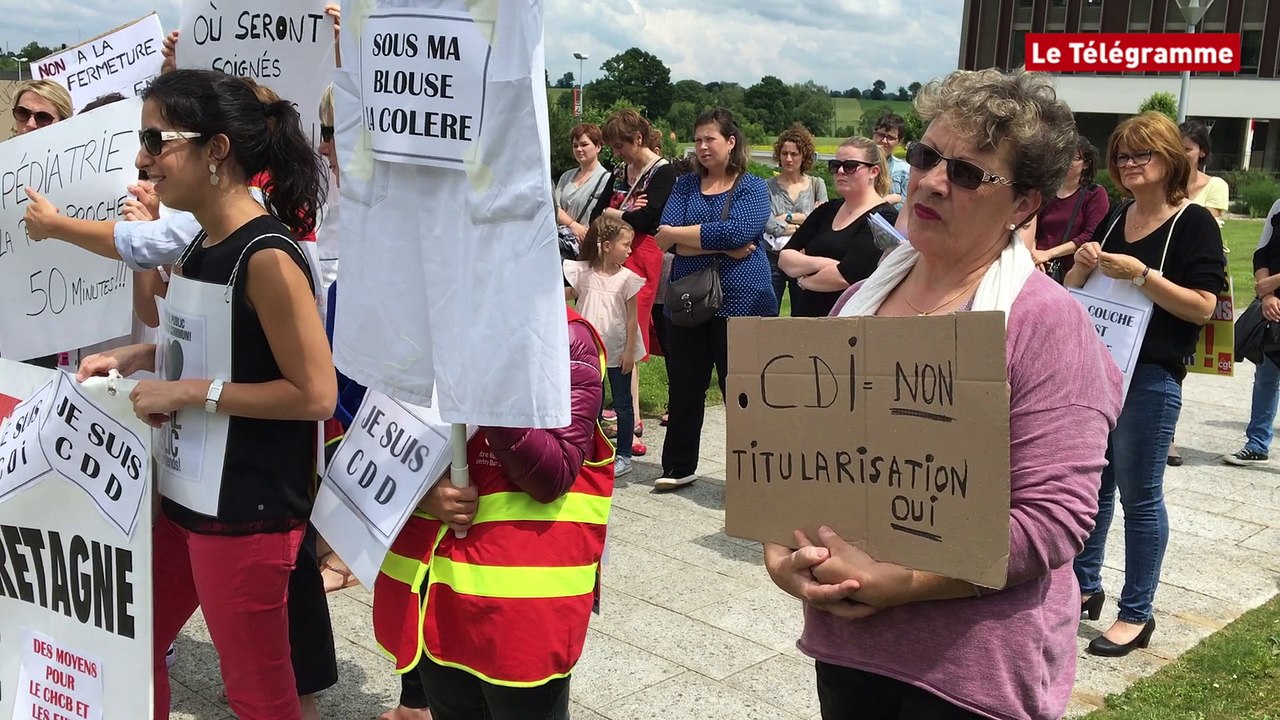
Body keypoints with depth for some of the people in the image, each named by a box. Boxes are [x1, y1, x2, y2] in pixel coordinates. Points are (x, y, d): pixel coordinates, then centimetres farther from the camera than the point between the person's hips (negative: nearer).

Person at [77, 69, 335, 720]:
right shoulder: (199, 248, 6)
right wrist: (138, 357, 5)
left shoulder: (267, 259, -21)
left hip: (247, 512, -9)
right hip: (187, 495, 9)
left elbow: (315, 394, -23)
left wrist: (192, 392, -21)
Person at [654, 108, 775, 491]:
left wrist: (679, 233, -12)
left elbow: (737, 232, -20)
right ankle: (678, 467, 25)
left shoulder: (753, 187, -1)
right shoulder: (685, 185, 10)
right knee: (684, 386, 11)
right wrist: (722, 247, -17)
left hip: (741, 302, -4)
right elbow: (666, 239, -5)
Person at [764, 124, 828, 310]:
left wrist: (788, 217, -9)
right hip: (773, 259, -2)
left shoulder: (817, 185, 7)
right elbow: (768, 224, -14)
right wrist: (806, 220, -8)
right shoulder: (769, 186, 0)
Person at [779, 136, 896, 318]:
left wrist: (803, 279, -6)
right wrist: (819, 263, -15)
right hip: (806, 314, 6)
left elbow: (845, 277, -23)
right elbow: (784, 258, 3)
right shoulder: (826, 211, 10)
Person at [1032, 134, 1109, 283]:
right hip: (1042, 271, 3)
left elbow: (1091, 236, -8)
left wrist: (1048, 253, -13)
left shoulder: (1095, 194, 3)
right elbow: (1034, 233, 17)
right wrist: (1034, 255, -5)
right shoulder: (1048, 194, 15)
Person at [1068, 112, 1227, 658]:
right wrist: (1083, 266, -7)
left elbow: (1202, 306, -15)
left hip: (1150, 377, -6)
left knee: (1139, 496, 2)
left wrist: (1140, 274, -24)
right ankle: (1084, 587, 30)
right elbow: (1071, 291, 15)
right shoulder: (1114, 220, 11)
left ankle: (1136, 614, 14)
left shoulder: (1193, 223, -7)